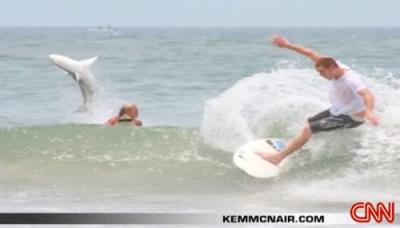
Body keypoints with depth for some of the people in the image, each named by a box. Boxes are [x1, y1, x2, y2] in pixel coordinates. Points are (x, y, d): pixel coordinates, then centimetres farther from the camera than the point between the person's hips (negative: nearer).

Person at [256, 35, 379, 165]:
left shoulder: (350, 80, -34)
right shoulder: (334, 66, -10)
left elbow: (367, 94, -49)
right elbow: (311, 54, -4)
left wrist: (369, 112, -69)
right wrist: (287, 45, -5)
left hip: (352, 118, -9)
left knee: (308, 128, -16)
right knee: (309, 122, 24)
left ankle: (278, 157, -14)